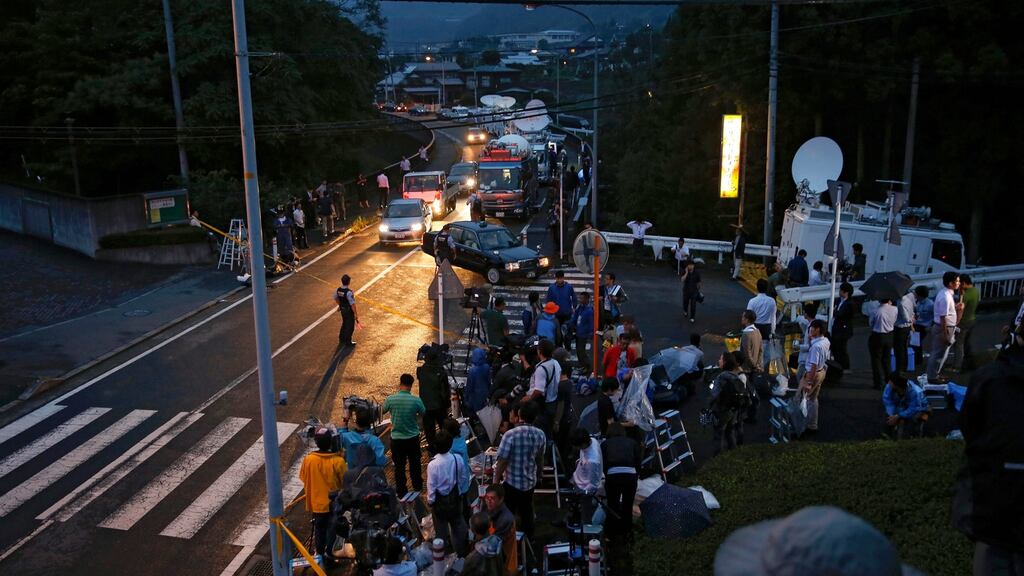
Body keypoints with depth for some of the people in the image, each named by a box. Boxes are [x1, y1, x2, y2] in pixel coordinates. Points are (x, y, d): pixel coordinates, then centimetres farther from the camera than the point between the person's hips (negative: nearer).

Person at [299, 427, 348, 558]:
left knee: (319, 529, 20)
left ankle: (320, 554, 32)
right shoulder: (338, 461, -22)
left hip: (317, 504, 2)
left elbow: (303, 478, -1)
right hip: (334, 504, -2)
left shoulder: (308, 459, -16)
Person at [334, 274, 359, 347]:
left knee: (344, 324, 27)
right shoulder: (349, 292, -31)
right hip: (349, 311, -7)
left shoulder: (338, 290, -9)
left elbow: (336, 299, 9)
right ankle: (348, 342, 26)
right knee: (350, 326, 12)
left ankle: (341, 339, 42)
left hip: (342, 309, 7)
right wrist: (356, 314, -18)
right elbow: (352, 304, -27)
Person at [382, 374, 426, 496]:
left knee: (399, 465, 13)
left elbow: (382, 411, 5)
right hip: (413, 437, 1)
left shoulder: (391, 399, -16)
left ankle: (401, 491, 22)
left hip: (396, 438, -1)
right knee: (415, 463, 21)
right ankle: (417, 486, 38)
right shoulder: (416, 400, -18)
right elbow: (423, 413, 2)